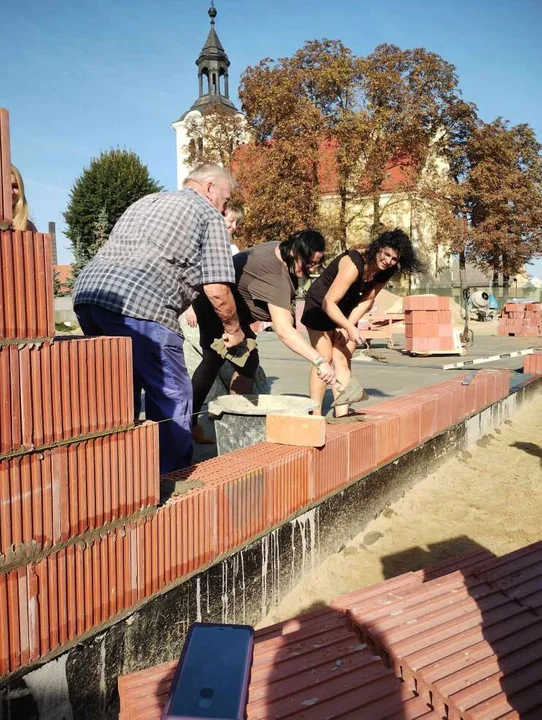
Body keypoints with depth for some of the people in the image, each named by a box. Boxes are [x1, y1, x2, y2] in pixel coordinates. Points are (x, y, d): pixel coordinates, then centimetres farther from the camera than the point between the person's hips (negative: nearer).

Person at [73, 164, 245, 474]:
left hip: (87, 293, 8)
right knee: (173, 398, 4)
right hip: (139, 306, -8)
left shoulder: (146, 201, 32)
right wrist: (233, 329, 18)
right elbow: (217, 290, 1)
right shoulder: (209, 214, 10)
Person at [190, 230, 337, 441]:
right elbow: (284, 331, -47)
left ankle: (189, 421, 27)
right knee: (247, 360, -12)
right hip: (217, 307, -11)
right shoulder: (274, 277, -38)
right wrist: (319, 361, -52)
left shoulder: (279, 249, -9)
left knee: (212, 360, 16)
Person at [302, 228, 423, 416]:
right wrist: (350, 328, -41)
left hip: (346, 311, 6)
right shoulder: (353, 264, -34)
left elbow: (366, 300, -2)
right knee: (325, 358, -11)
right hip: (321, 305, -6)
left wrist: (347, 326, -11)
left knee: (343, 360, -1)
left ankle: (342, 415, -2)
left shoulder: (387, 271, -11)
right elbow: (329, 303, -35)